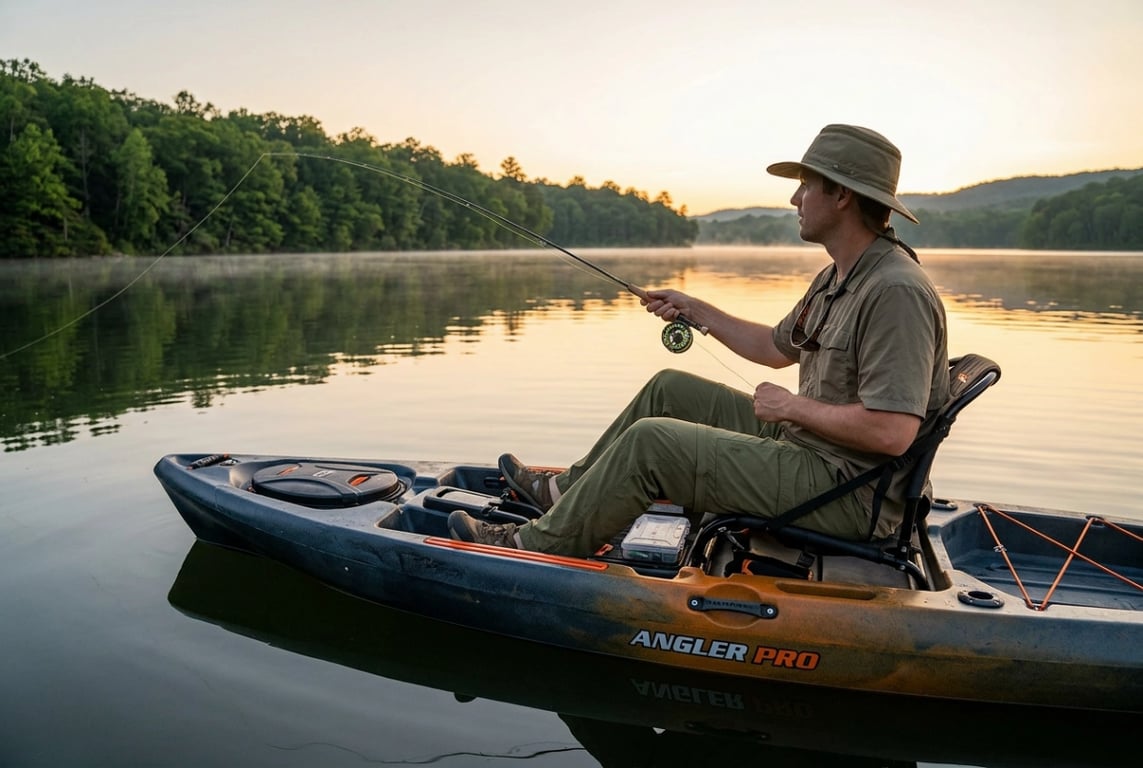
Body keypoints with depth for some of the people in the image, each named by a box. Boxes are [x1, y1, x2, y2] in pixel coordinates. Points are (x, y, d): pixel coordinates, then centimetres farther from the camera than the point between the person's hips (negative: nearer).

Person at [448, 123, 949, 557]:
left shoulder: (897, 291, -23)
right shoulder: (837, 278, 10)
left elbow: (892, 432, -29)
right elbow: (778, 348, 23)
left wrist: (792, 407, -18)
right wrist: (694, 309, 19)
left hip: (852, 498, -10)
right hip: (806, 443, 10)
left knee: (650, 440, -15)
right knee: (669, 389, 12)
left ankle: (537, 547, 3)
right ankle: (569, 489, 25)